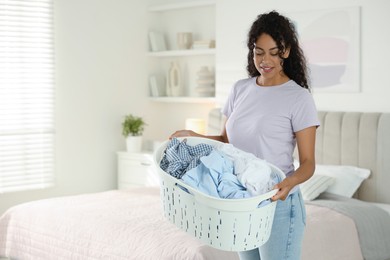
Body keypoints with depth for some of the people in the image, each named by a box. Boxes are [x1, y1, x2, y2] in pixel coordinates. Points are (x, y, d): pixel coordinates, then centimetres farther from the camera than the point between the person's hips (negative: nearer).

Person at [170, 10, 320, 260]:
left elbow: (308, 162, -9)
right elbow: (226, 140, 16)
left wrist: (291, 181, -30)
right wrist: (193, 136, -1)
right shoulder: (241, 89, 8)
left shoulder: (300, 98, -9)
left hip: (277, 202, -6)